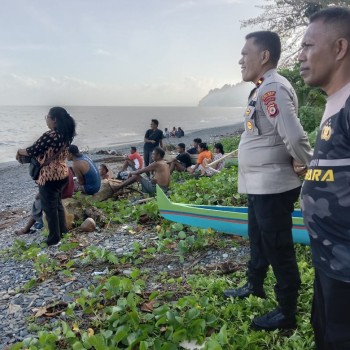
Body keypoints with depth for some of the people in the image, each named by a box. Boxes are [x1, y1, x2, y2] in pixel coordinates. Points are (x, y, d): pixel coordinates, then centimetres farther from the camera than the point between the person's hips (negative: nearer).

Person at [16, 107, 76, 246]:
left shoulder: (49, 135, -22)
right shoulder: (65, 134, 3)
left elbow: (32, 151, -15)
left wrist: (19, 151, 4)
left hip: (50, 176, -8)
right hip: (62, 173, 8)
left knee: (49, 207, 5)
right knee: (57, 203, 23)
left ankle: (54, 237, 16)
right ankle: (62, 230, 34)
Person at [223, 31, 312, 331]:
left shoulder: (273, 89, -20)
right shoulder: (264, 89, 12)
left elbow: (295, 136, -29)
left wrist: (306, 166, -14)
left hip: (273, 187, -10)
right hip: (259, 185, 10)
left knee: (278, 249, 3)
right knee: (258, 240, 25)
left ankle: (287, 313, 21)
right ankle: (255, 286, 46)